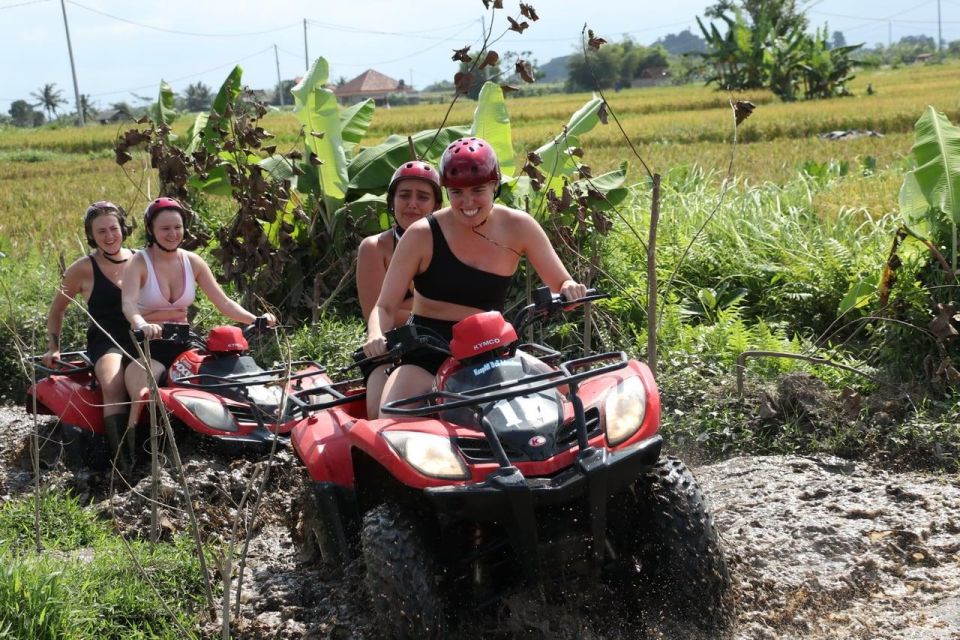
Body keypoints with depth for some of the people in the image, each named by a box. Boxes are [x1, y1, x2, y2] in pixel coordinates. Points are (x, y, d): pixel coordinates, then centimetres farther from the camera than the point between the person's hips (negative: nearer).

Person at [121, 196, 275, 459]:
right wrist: (142, 325, -48)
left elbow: (223, 302, 4)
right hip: (148, 345, -4)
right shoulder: (140, 262, -7)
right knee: (143, 397, -33)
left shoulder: (192, 262, 7)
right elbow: (128, 303, -25)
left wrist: (255, 319, -14)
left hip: (182, 344, 4)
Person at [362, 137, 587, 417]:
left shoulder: (518, 227, -1)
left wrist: (571, 290, -20)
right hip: (425, 357, -2)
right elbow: (385, 306, -4)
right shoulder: (422, 234, -6)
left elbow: (561, 284, 4)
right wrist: (376, 336, -27)